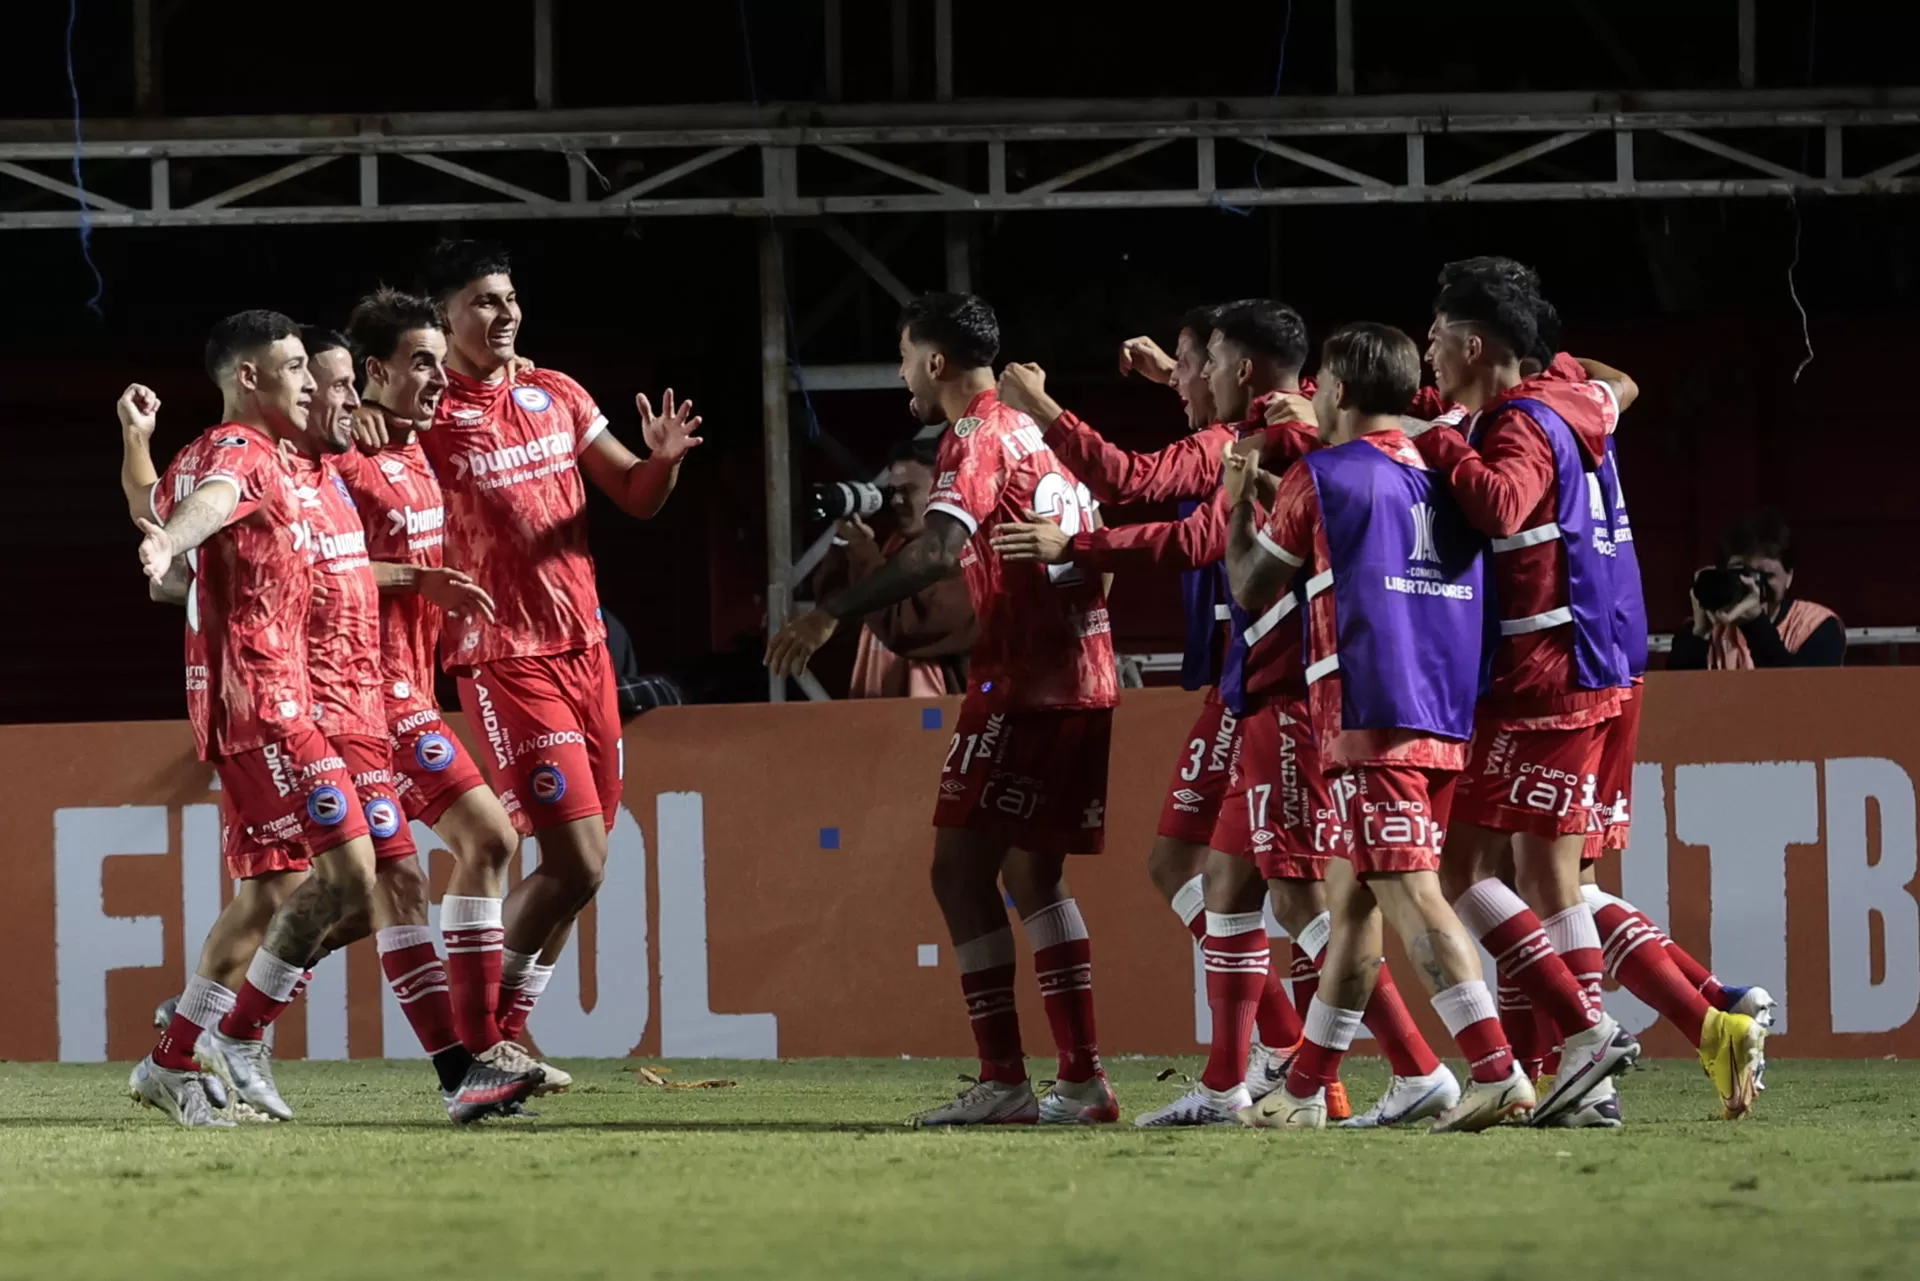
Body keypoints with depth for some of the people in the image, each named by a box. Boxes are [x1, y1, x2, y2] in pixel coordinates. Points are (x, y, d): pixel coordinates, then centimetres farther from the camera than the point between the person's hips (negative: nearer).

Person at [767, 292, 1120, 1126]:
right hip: (1086, 678, 9)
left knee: (962, 869, -6)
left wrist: (832, 614, -29)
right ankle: (1082, 1079, 9)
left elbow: (940, 550, -25)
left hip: (1021, 683, -9)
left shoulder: (977, 436, -9)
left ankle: (1003, 1081, -12)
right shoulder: (1034, 432, 18)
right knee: (1033, 876, 14)